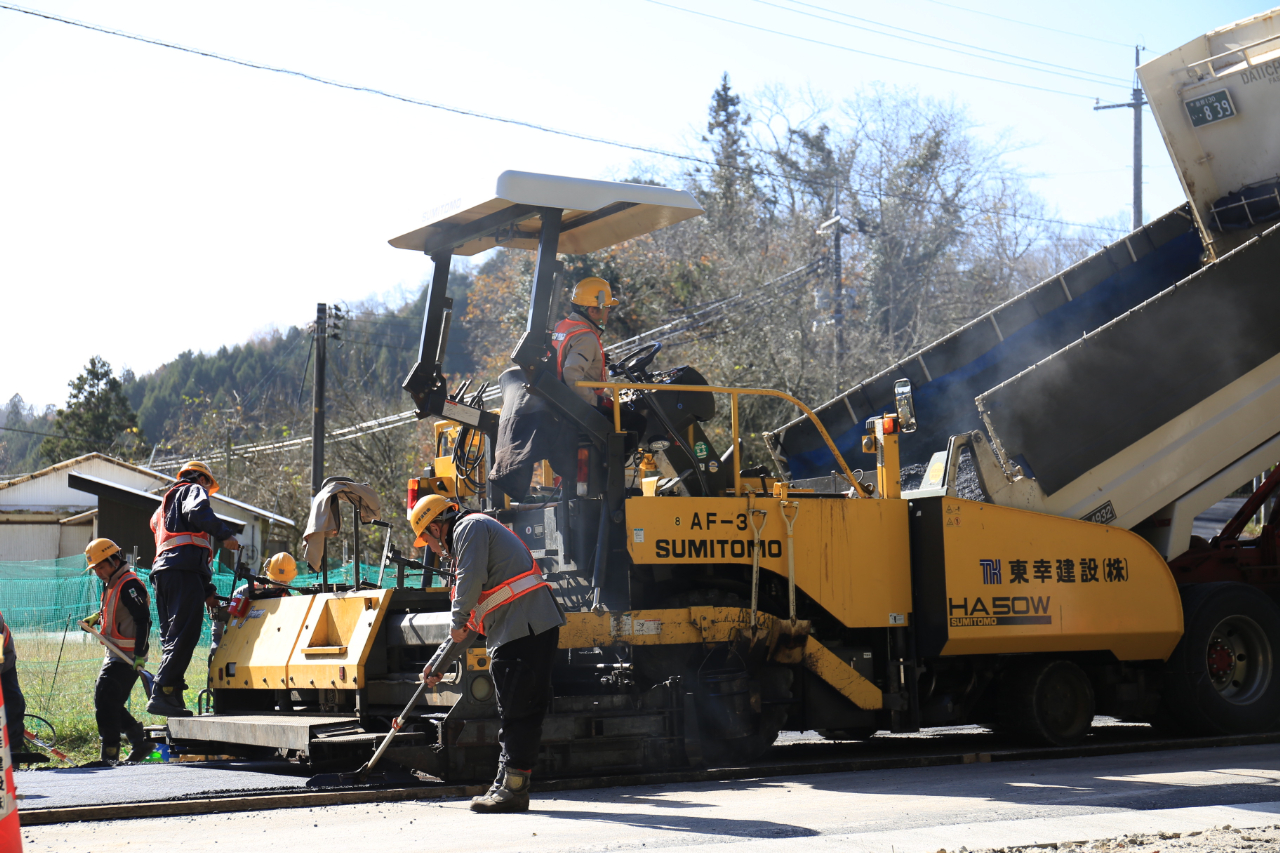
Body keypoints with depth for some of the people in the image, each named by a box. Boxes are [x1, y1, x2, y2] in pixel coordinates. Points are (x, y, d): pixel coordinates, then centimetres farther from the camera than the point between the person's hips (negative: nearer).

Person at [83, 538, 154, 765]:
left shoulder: (129, 585, -16)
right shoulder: (111, 584, 15)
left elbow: (143, 620, -21)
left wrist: (139, 654, -25)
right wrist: (96, 618, 13)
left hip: (128, 658, -10)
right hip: (115, 654, 10)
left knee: (105, 699, -15)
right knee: (110, 704, 12)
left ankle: (109, 753, -13)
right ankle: (141, 743, 21)